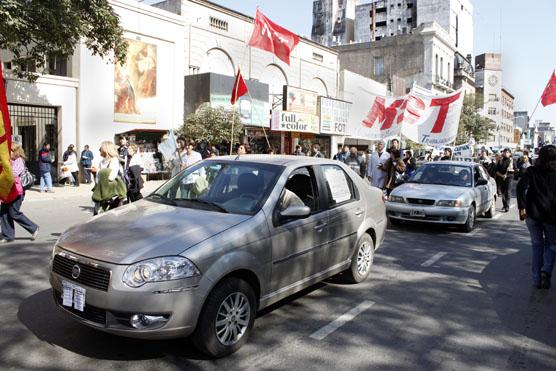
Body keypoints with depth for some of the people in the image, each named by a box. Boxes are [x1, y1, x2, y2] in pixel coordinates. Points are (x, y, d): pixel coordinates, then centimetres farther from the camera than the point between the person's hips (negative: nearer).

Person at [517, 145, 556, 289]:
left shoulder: (532, 171, 1)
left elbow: (521, 187, -11)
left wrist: (522, 208, -10)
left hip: (533, 214, 1)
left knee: (537, 245, 13)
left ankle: (537, 279, 13)